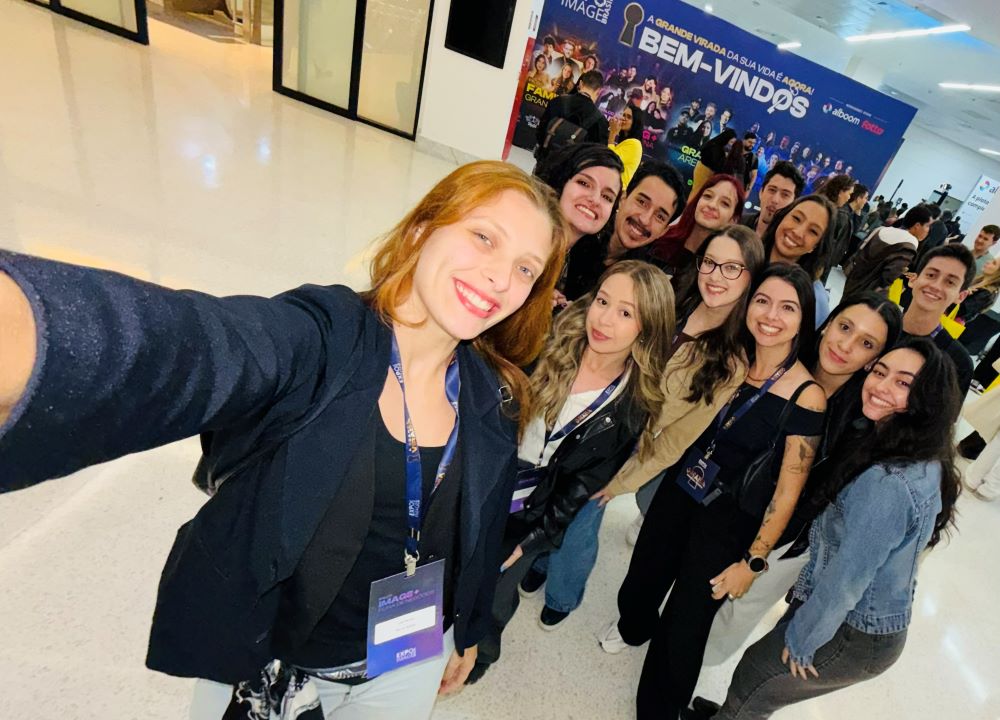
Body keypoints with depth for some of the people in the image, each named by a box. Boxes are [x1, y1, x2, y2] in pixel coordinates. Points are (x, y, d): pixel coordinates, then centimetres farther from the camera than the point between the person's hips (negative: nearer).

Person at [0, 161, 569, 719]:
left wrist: (469, 632, 16)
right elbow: (188, 350, -46)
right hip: (266, 665, -2)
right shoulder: (317, 339, -25)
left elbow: (483, 529, 2)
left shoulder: (492, 400, -10)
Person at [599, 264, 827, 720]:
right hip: (679, 491, 5)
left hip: (729, 523, -4)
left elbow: (788, 490, -15)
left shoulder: (807, 397, -20)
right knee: (645, 576, 24)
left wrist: (753, 562, -11)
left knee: (683, 627, 8)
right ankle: (634, 627, 60)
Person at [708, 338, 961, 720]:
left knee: (751, 678, 16)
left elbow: (845, 583, -27)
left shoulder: (887, 483, -34)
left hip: (850, 637, -7)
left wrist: (800, 642, -12)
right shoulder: (925, 463, -4)